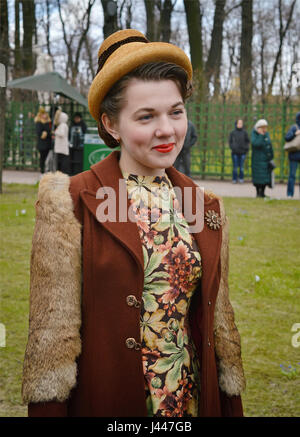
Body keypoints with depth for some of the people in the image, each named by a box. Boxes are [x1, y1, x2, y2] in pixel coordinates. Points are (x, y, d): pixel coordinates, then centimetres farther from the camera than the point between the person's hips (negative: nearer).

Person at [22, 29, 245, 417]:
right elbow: (51, 334, -11)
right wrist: (50, 408, -13)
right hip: (104, 400, -4)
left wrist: (231, 410, 7)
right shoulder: (70, 204, -11)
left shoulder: (206, 208, 3)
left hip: (195, 399, 4)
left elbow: (220, 325, 7)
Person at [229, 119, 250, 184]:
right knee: (235, 167, 1)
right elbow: (230, 141, 9)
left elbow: (247, 141, 8)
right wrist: (232, 147, -4)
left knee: (241, 167, 1)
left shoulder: (244, 132, 4)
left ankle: (241, 178, 13)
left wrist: (246, 149, -2)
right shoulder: (233, 132, 3)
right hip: (235, 152, 0)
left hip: (242, 152, 0)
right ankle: (234, 179, 10)